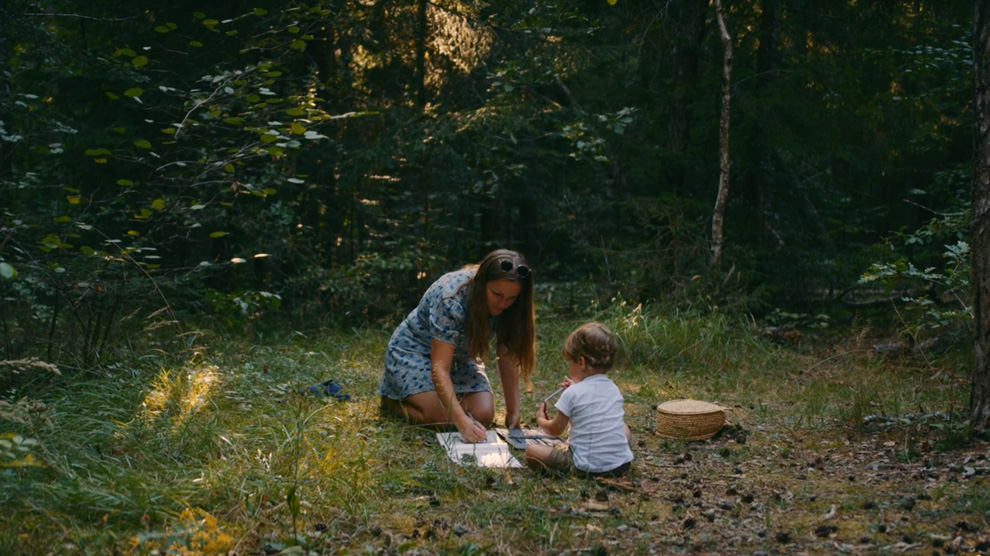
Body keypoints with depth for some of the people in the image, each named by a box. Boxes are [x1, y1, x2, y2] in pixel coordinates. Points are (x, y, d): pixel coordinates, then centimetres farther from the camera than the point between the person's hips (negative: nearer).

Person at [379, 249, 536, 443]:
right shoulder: (452, 298, -36)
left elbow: (508, 359, -13)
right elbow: (439, 368, -36)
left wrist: (513, 413, -20)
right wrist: (461, 420, -44)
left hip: (460, 356, 5)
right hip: (414, 349, -5)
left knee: (483, 415, -16)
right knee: (442, 418, -24)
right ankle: (391, 397, 5)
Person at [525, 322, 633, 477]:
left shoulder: (572, 394, -9)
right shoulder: (614, 390, 8)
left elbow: (556, 430, 5)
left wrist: (541, 420, 25)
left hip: (587, 468, -5)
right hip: (622, 465, 5)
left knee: (531, 451, 2)